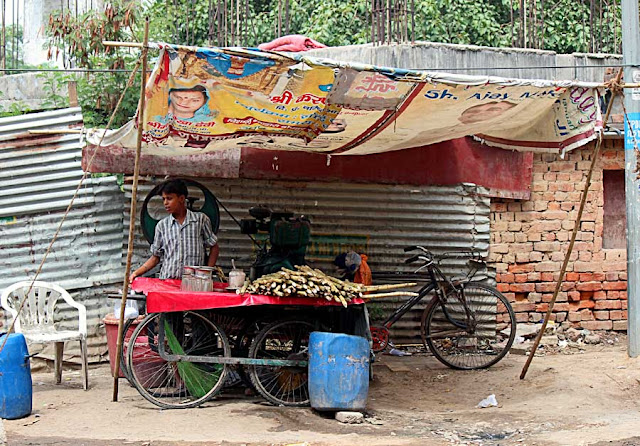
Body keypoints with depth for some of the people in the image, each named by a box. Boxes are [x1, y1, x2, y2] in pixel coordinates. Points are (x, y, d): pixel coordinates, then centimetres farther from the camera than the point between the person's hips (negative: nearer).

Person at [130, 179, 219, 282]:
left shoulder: (201, 219, 6)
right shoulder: (162, 225, 12)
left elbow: (214, 248, 13)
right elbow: (156, 257, 16)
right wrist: (136, 273, 5)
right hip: (166, 280, 2)